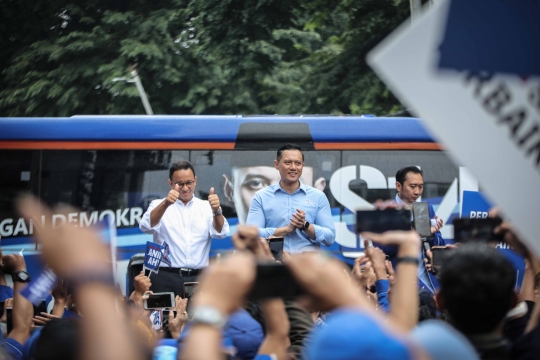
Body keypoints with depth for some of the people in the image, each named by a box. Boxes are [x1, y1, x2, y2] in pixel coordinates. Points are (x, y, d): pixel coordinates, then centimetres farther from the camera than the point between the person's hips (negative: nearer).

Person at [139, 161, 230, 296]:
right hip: (165, 279, -1)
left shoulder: (206, 207, 11)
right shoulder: (159, 206, 7)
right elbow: (146, 227, -12)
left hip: (198, 279, 1)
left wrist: (216, 211, -25)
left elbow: (221, 232, -3)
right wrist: (166, 204, -29)